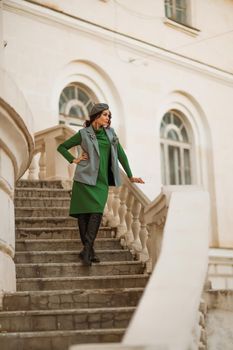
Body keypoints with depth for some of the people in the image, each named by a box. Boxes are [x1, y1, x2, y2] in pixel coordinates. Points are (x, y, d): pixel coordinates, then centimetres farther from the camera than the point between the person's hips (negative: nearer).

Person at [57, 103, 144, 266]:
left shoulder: (110, 133, 12)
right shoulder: (84, 133, 2)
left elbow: (120, 154, 14)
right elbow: (62, 147, 10)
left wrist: (130, 176, 11)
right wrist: (74, 160, -1)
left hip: (102, 180, 2)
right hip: (85, 178, -2)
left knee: (97, 212, -12)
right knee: (83, 213, -4)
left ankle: (87, 249, -11)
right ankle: (89, 249, 4)